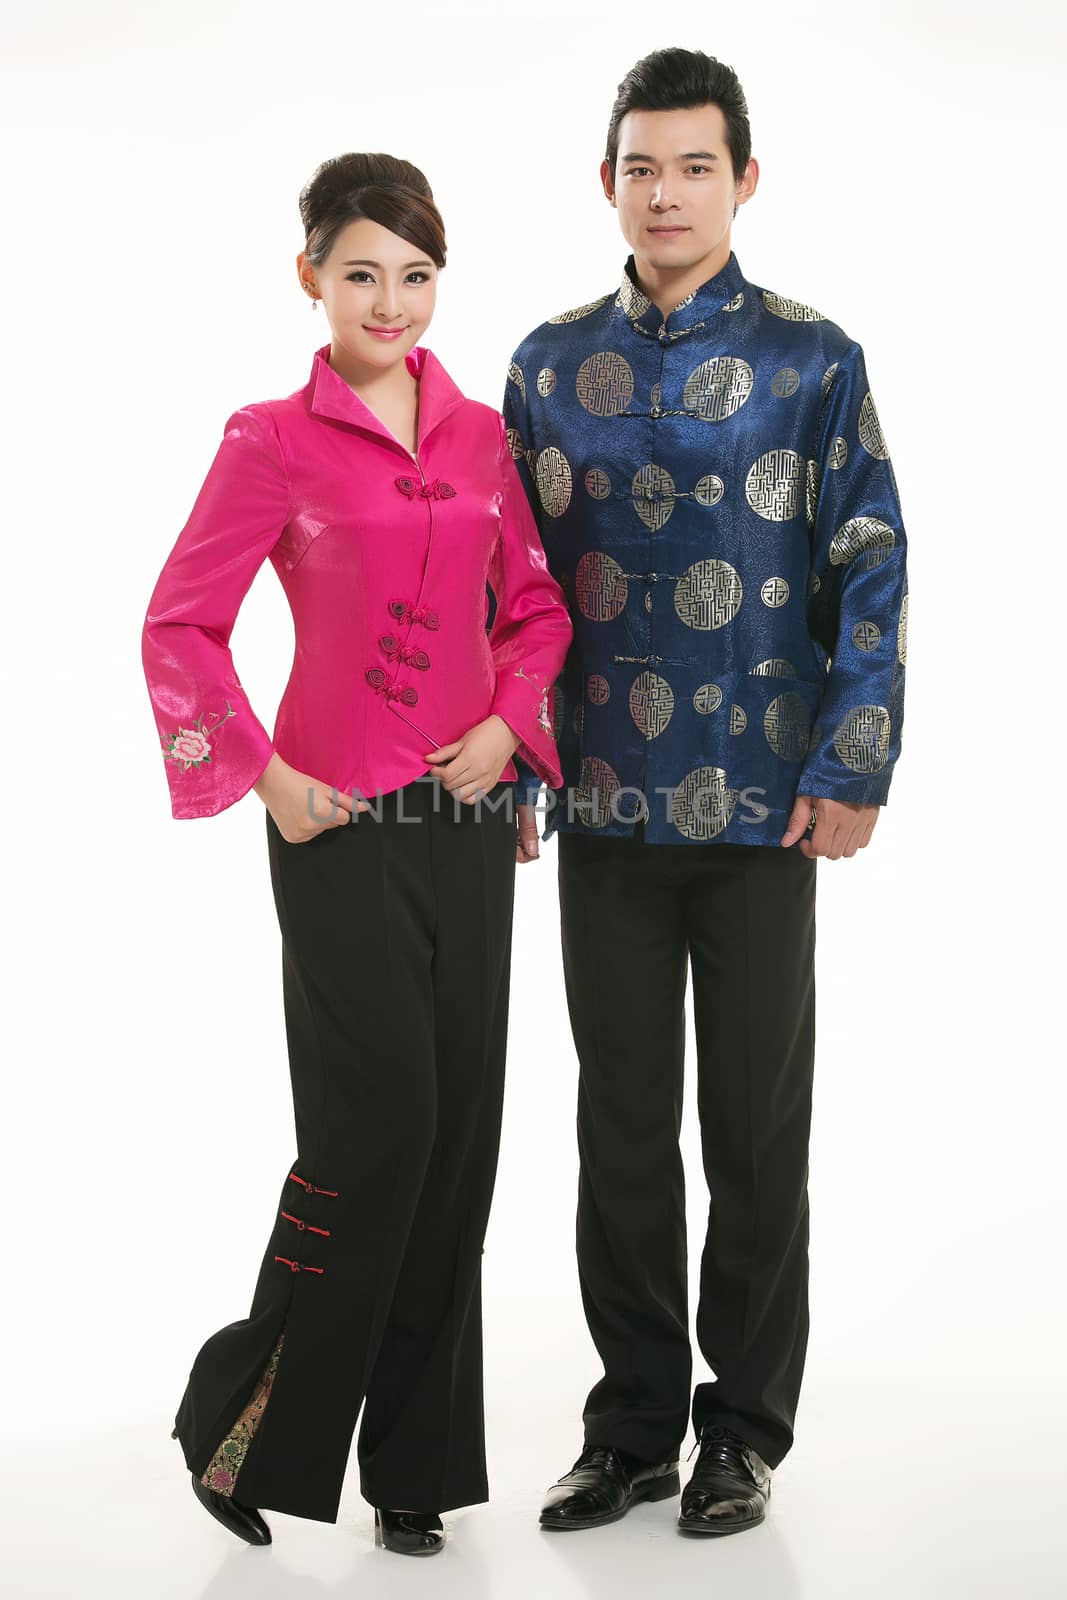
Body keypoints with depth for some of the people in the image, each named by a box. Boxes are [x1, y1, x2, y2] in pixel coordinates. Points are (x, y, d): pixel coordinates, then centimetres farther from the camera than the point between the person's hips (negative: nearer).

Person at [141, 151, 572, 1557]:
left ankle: (416, 1457, 18)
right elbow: (179, 626, -4)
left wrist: (510, 722, -2)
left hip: (469, 817, 5)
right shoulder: (275, 442, -4)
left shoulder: (483, 436, 10)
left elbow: (537, 607, 15)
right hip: (340, 822, -5)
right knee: (378, 1122, -7)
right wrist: (265, 779, -10)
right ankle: (247, 1420, 13)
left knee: (458, 1133, 6)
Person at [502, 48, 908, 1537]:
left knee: (756, 1129, 6)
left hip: (763, 802, -2)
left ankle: (745, 1429, 20)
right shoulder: (550, 365, 7)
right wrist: (507, 773, 5)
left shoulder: (813, 361, -1)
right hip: (604, 806, 3)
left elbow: (869, 573, -2)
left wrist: (852, 771, -9)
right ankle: (635, 1423, 22)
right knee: (622, 1123, 9)